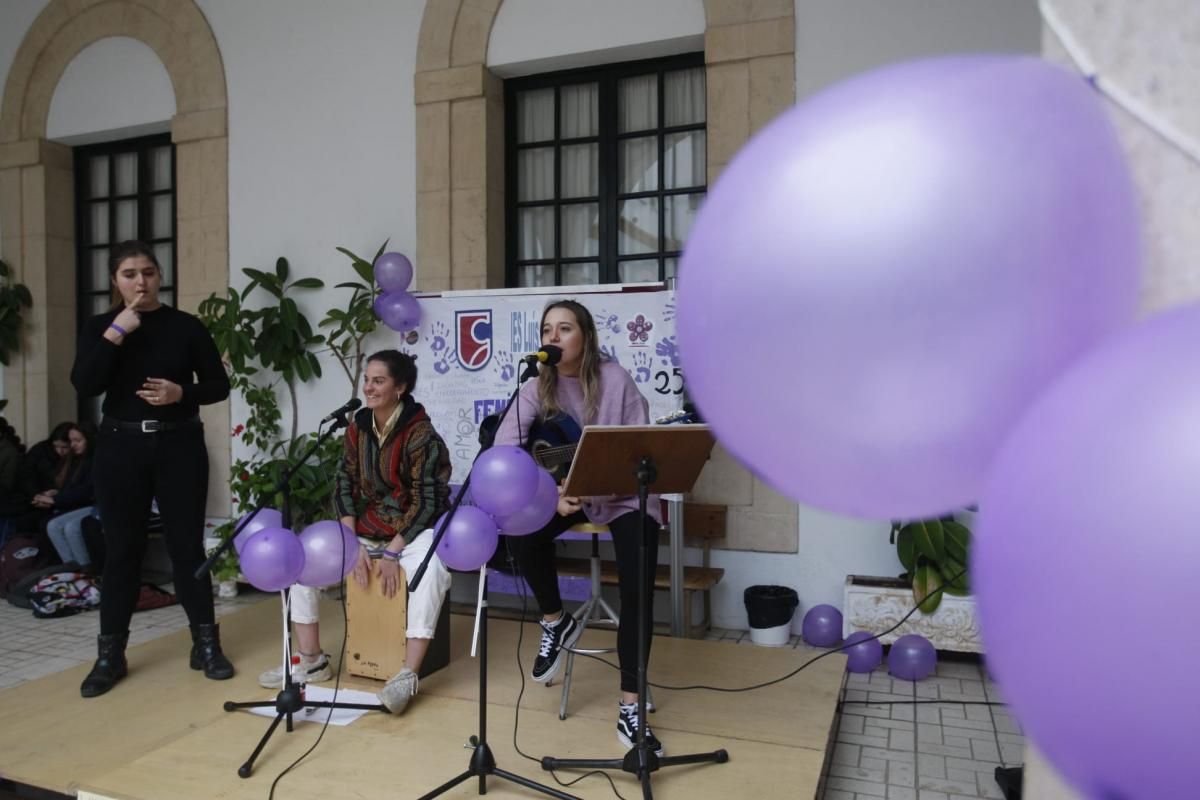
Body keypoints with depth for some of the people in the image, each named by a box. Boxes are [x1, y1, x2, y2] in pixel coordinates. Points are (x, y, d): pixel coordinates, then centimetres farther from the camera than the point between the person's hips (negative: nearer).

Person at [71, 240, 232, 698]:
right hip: (120, 446, 1)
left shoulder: (186, 326, 2)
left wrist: (181, 393, -15)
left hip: (179, 445, -1)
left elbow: (219, 385, 3)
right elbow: (84, 385, -9)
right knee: (122, 548, 5)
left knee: (187, 543, 3)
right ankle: (110, 654, 17)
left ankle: (206, 644, 14)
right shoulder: (99, 327, 6)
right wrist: (115, 333, -15)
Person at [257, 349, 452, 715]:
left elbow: (427, 500, -17)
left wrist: (393, 552, -21)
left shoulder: (421, 435, -16)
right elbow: (345, 486, 3)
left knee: (431, 570, -38)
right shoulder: (358, 428, 3)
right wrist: (353, 545, -9)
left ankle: (407, 675, -36)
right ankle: (312, 661, 2)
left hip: (414, 530, -6)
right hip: (366, 528, 7)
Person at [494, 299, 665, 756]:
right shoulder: (537, 388, -4)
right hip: (563, 491, 3)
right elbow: (504, 449, -15)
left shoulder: (614, 380, -12)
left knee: (638, 593, -16)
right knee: (522, 533, -26)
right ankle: (556, 623, 3)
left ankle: (629, 709, -2)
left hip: (623, 496, -2)